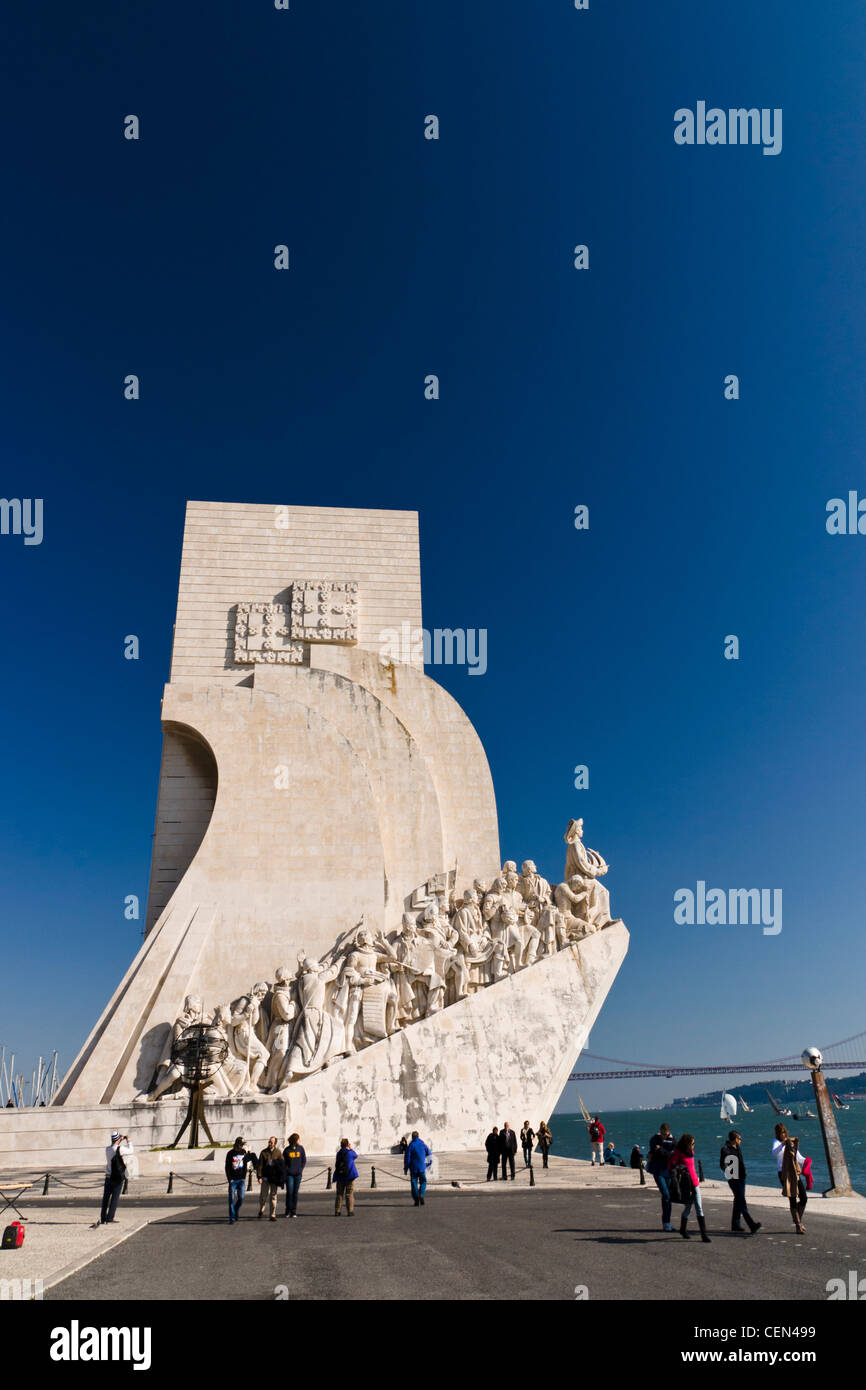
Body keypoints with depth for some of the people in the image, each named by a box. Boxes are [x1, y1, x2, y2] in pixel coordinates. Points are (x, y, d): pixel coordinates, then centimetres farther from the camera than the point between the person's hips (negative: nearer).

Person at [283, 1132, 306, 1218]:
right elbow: (284, 1162, 3)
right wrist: (287, 1170, -8)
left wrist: (301, 1170, -2)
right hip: (289, 1174, -2)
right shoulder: (287, 1150, -3)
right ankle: (288, 1211, 10)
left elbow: (304, 1160, 9)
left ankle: (294, 1212, 11)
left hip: (298, 1174, 2)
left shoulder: (301, 1148, 4)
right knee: (289, 1192, -5)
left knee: (295, 1193, 4)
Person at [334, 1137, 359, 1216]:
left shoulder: (338, 1153, 6)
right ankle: (350, 1211, -1)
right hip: (349, 1176, -4)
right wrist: (351, 1148, 21)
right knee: (349, 1194, 1)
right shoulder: (350, 1152, -7)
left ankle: (337, 1211, 9)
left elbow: (336, 1165, 12)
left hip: (340, 1176, 4)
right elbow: (355, 1156, 14)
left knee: (339, 1194, 10)